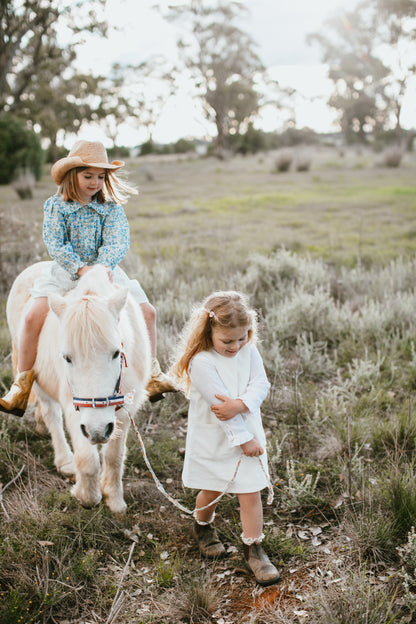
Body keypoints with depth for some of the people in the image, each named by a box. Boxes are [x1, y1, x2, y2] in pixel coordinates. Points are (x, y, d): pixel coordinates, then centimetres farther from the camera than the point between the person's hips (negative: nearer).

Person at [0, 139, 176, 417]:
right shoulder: (56, 206, -2)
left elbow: (118, 242, -10)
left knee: (147, 311, -7)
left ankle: (152, 373, 12)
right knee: (34, 316, -20)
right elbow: (55, 245, -10)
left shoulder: (111, 207, 2)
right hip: (65, 272, -2)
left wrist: (104, 266, -30)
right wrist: (80, 268, -26)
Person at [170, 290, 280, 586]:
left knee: (251, 492, 2)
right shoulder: (201, 362, -24)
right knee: (211, 491, 17)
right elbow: (219, 404, -24)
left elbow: (261, 384, -11)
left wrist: (240, 404, -30)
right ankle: (203, 526, 47)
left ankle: (254, 549, 17)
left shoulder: (249, 351, -5)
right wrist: (243, 439, -20)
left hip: (248, 434, 3)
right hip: (212, 440, -3)